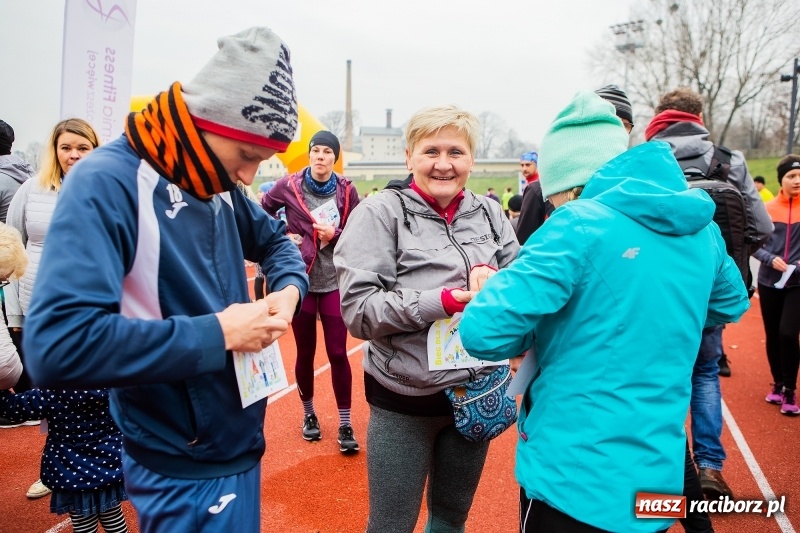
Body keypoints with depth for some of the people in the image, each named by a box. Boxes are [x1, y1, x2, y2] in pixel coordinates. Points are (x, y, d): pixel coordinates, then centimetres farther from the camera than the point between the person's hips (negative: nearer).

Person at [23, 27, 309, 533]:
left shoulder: (217, 184, 2)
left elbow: (274, 239, 19)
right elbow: (59, 344, -32)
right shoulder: (108, 183, -22)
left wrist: (289, 288, -4)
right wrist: (218, 333, -27)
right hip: (186, 470, -8)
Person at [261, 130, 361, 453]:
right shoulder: (288, 186, -4)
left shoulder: (347, 190, -3)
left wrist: (335, 236, -16)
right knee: (305, 352, 11)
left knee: (337, 352, 1)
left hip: (334, 282, 0)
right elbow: (261, 214, 12)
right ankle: (308, 413, 33)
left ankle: (345, 423, 14)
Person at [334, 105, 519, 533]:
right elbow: (358, 309, -17)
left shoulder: (489, 213, 3)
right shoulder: (380, 212, -10)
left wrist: (494, 279, -18)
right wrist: (442, 301, -26)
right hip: (404, 400, -4)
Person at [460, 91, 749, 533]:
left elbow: (483, 332, -24)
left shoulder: (580, 225, -19)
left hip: (575, 478, -6)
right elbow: (730, 305, 22)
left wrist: (544, 325, -4)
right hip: (657, 475, 7)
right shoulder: (701, 229, 2)